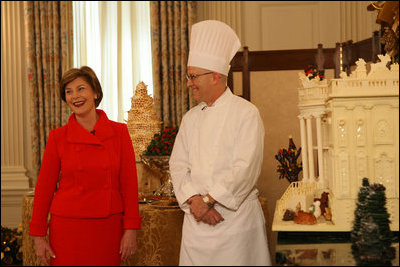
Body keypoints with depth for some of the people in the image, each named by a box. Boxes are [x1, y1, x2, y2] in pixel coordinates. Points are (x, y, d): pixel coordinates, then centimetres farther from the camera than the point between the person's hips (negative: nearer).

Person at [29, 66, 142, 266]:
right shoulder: (58, 137, 0)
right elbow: (44, 186, 3)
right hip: (67, 226, 0)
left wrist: (130, 229, -3)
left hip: (109, 227, 1)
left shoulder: (119, 132, 0)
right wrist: (38, 235, 1)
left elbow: (129, 182, 1)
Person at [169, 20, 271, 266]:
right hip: (195, 218, 5)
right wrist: (194, 201, -9)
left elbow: (246, 169, -15)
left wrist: (207, 200, -14)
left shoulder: (246, 113, -7)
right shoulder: (191, 118, 11)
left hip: (236, 216, -5)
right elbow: (178, 165, 7)